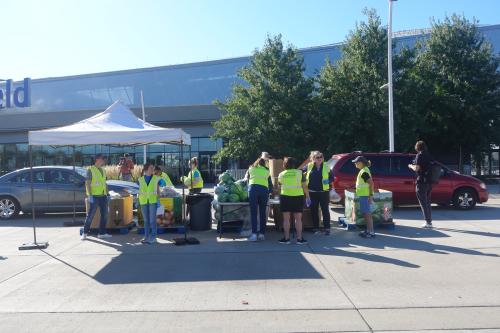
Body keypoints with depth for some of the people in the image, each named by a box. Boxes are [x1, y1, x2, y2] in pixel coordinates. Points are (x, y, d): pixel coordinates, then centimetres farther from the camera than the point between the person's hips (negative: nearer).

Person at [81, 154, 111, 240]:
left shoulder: (103, 170, 15)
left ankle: (102, 233, 17)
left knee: (104, 215, 8)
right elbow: (87, 183, -10)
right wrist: (90, 195, -18)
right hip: (94, 196, -7)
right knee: (90, 215, -2)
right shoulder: (91, 170, -5)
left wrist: (107, 194, 15)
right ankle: (85, 233, 10)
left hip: (103, 196, 7)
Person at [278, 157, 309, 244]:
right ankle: (299, 238, 7)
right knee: (298, 219, 5)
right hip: (298, 197, 0)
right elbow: (304, 186, -2)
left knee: (286, 219, 6)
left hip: (285, 197, 1)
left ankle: (286, 238, 8)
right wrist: (307, 196, 6)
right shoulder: (299, 172, 0)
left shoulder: (281, 174, 4)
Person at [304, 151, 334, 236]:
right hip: (312, 192, 2)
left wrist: (329, 182, -1)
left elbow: (332, 176, 11)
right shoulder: (309, 166, 1)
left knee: (325, 210, 0)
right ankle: (316, 228, 18)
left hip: (324, 192, -1)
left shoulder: (326, 166, 1)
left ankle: (327, 228, 7)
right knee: (314, 211, 7)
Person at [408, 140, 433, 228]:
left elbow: (417, 168, -18)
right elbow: (430, 167, 17)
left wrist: (410, 166, 2)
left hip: (421, 182, -8)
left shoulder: (420, 155, -11)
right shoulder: (429, 155, 12)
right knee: (427, 202, 16)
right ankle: (429, 221, 20)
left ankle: (428, 222, -4)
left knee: (423, 203, -3)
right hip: (429, 182, 8)